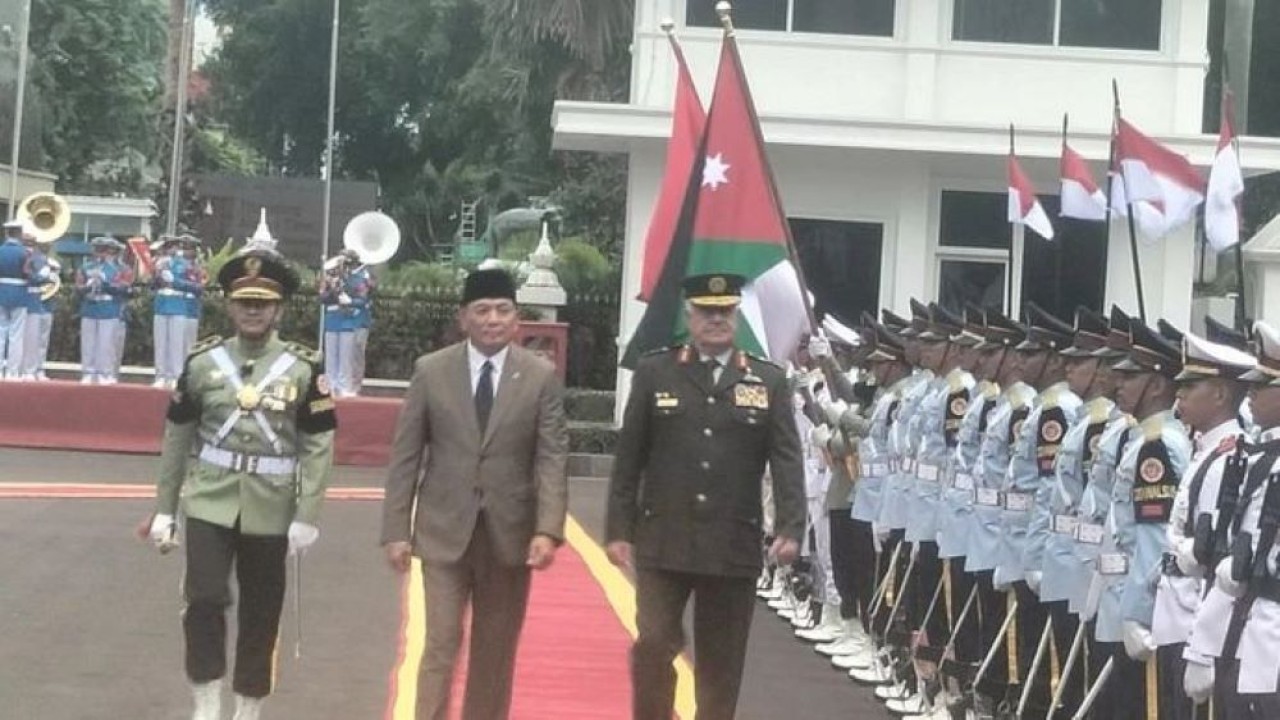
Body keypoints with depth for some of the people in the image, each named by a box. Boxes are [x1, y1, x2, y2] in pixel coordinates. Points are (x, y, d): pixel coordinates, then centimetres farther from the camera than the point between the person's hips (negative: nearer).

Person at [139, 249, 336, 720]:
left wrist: (307, 517, -10)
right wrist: (164, 508, 7)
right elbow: (177, 439, 8)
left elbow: (319, 447, -3)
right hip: (210, 503, 0)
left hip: (270, 511, 0)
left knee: (261, 614, 7)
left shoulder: (303, 368, -3)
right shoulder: (202, 362, 2)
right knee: (205, 598, -14)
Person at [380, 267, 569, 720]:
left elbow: (553, 459, -5)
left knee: (496, 654, 10)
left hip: (510, 533, 1)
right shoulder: (430, 371, 0)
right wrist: (396, 529, -3)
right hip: (445, 531, -1)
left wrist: (548, 530, -17)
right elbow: (405, 456, 1)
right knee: (441, 647, -5)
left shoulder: (542, 377, 0)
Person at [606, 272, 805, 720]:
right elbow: (629, 459, 4)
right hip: (663, 541, -1)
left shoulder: (769, 381, 5)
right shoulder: (654, 373, 3)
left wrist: (790, 528, -15)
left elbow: (787, 461, -2)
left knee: (721, 665, 7)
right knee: (654, 644, -9)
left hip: (734, 545, 1)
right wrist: (618, 530, -1)